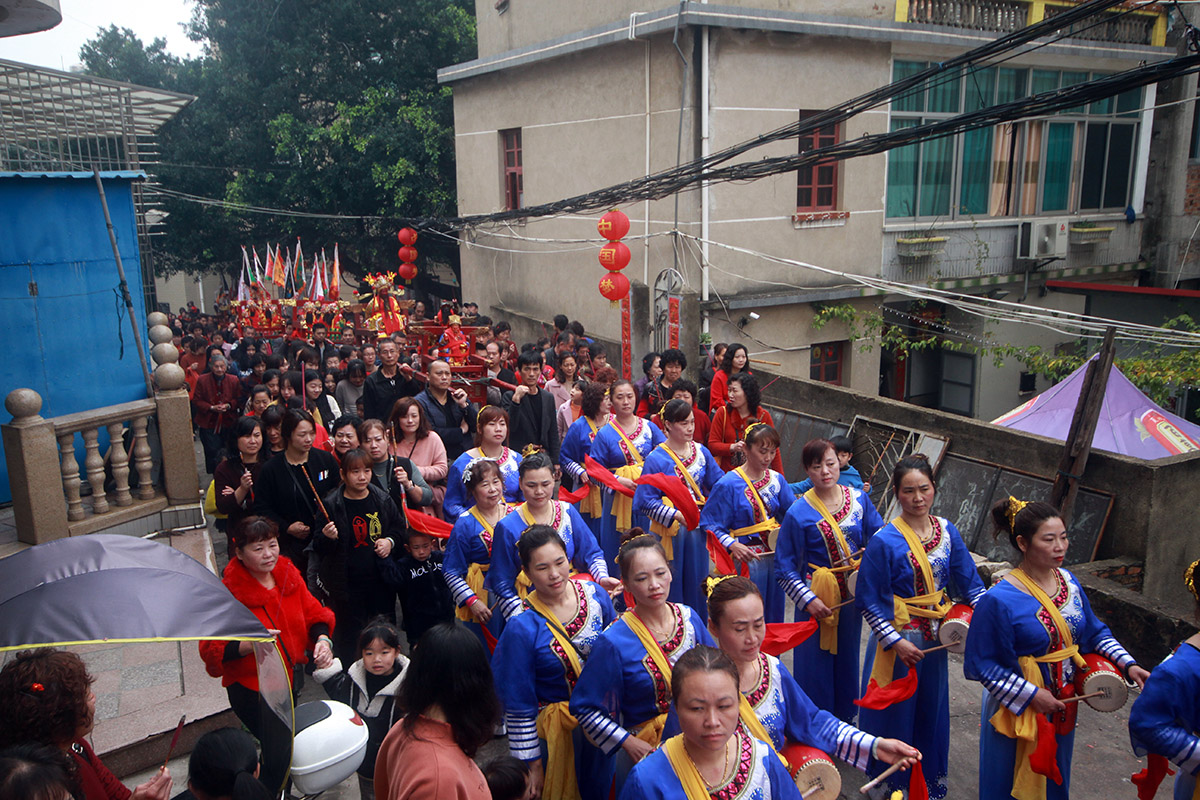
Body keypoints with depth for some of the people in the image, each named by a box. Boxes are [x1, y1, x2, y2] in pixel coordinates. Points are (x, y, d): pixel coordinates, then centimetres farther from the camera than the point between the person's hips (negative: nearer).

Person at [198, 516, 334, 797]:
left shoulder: (289, 575, -3)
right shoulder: (229, 592, -20)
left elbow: (313, 613, 4)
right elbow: (211, 649, -20)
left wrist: (323, 639, -15)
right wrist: (249, 644, -35)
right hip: (253, 687, -6)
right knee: (278, 757, -7)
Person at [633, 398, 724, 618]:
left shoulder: (701, 452, 4)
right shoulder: (656, 458, -12)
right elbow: (647, 501, -13)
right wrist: (677, 515, -22)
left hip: (697, 528, 5)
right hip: (669, 531, -4)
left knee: (696, 583, 13)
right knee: (671, 586, 5)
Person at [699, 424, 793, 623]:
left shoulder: (776, 479, 5)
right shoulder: (729, 484, -12)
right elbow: (711, 525, -13)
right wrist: (732, 545, -27)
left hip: (775, 558, 6)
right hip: (745, 558, -5)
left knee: (774, 613, 15)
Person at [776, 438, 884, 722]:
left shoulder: (859, 499, -3)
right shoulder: (798, 513, -14)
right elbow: (784, 568, -9)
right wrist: (807, 600, -17)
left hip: (851, 596, 4)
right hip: (817, 601, -4)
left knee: (847, 655, 18)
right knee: (816, 659, 6)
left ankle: (845, 715, 38)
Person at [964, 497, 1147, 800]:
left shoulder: (1068, 581, -3)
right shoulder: (999, 600, -25)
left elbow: (1094, 631, 11)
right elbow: (982, 664, -21)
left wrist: (1127, 664, -2)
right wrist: (1031, 695, -22)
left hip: (1062, 706, 6)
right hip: (1017, 711, -6)